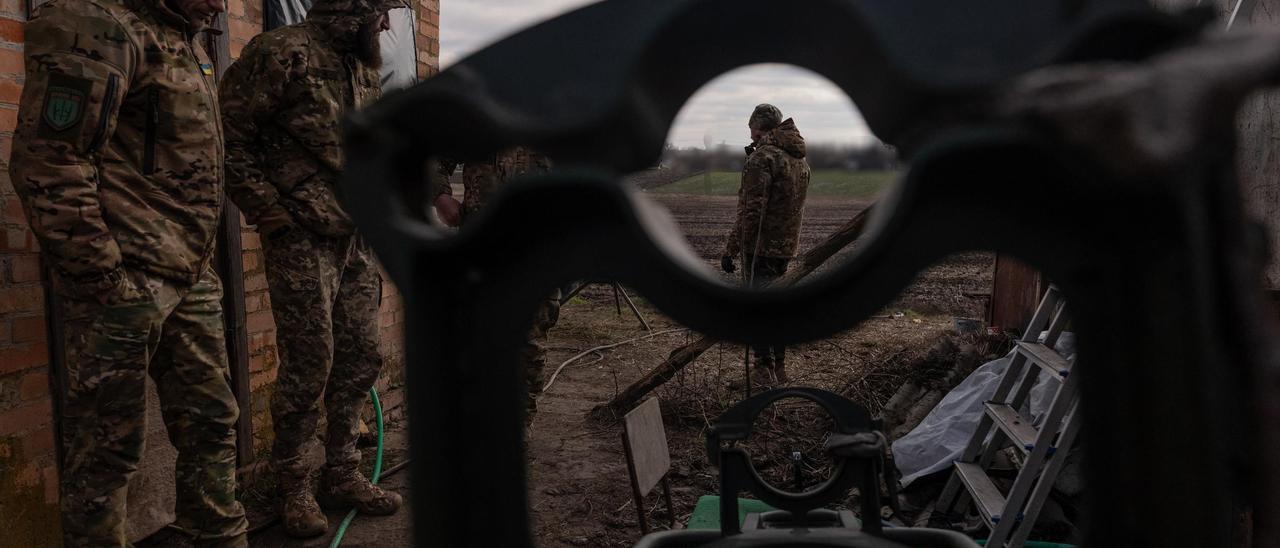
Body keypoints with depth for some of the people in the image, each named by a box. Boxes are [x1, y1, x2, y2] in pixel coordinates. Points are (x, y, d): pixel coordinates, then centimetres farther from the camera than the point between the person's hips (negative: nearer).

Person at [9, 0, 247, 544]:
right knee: (108, 444, 1)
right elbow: (47, 163, -19)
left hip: (190, 280, 9)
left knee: (211, 422, 15)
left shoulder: (185, 50, 18)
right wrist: (101, 276, -19)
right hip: (126, 281, -9)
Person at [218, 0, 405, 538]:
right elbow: (229, 137, -13)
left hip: (357, 242, 8)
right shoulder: (283, 52, -10)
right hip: (303, 240, -7)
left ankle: (342, 475, 23)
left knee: (362, 358, 10)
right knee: (308, 367, -3)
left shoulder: (364, 69, 14)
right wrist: (269, 211, -15)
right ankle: (293, 487, 14)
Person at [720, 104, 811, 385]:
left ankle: (764, 367, 2)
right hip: (787, 246, 8)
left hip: (761, 246, -8)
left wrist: (731, 249, -18)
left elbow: (751, 210, -21)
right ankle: (779, 366, 24)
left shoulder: (763, 157, -16)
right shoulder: (800, 159, 13)